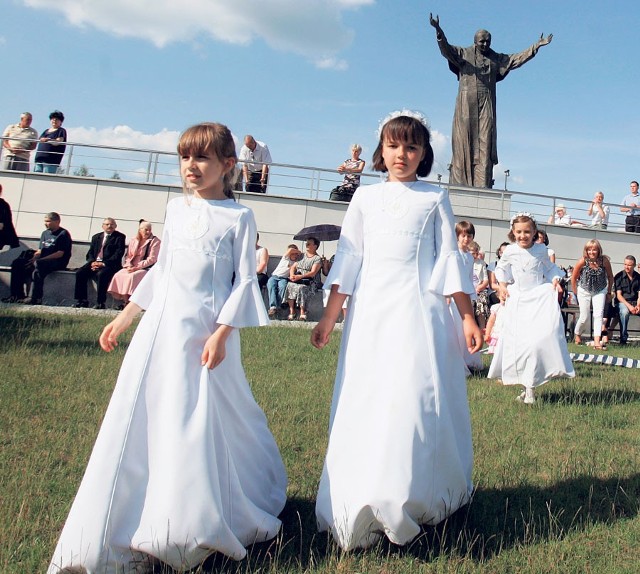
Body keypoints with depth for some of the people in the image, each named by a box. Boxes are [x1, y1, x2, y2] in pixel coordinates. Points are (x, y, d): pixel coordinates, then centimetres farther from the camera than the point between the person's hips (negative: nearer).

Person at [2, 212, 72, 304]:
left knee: (38, 264, -38)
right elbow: (39, 250, 19)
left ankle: (36, 298, -39)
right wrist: (35, 257, -6)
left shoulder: (63, 234, -5)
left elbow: (60, 254, -14)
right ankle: (17, 295, -6)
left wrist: (40, 259, -18)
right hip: (42, 260, 8)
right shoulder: (45, 233, 20)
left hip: (58, 262, -8)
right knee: (17, 263, -6)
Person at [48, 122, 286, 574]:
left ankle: (192, 531, 20)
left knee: (200, 426, -1)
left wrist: (221, 333, -15)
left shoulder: (238, 216, -3)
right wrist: (125, 317, 17)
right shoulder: (176, 208, 12)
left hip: (206, 332, -5)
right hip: (161, 325, 5)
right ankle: (119, 531, 27)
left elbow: (244, 280, -6)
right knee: (140, 423, 9)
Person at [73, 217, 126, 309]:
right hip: (95, 263, 5)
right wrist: (92, 262, -8)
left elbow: (118, 254, -7)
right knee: (80, 273, -19)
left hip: (109, 265, -5)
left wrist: (104, 263, -17)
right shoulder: (96, 237, 22)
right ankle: (82, 301, -14)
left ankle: (100, 303, -29)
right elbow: (90, 253, 16)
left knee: (101, 274, -35)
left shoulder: (119, 237, 6)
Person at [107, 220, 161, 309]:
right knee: (118, 275, -20)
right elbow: (128, 256, 15)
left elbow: (152, 259, -9)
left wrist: (137, 267, -16)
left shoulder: (155, 241, -2)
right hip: (132, 268, 5)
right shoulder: (133, 241, 15)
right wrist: (129, 265, -7)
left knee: (132, 276, -32)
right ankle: (125, 301, -17)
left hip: (146, 268, -5)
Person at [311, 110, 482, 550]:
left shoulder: (435, 198, 9)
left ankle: (410, 501, 6)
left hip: (418, 311, -2)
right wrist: (329, 318, 6)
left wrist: (468, 317, 1)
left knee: (413, 401, -8)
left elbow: (450, 259, 7)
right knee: (362, 407, 2)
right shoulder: (365, 197, 13)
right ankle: (359, 509, 13)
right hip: (370, 312, 2)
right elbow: (348, 259, 10)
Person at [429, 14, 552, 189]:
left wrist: (536, 46, 9)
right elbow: (445, 49, -9)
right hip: (466, 105, -2)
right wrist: (439, 31, -26)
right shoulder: (463, 54, 7)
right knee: (464, 142, -6)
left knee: (485, 144, -6)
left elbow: (518, 58, 17)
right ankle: (459, 184, -7)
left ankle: (482, 186, -11)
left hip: (486, 105, 3)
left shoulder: (497, 59, 18)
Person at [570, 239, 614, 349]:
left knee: (598, 315, -12)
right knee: (584, 317, 0)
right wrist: (576, 293, -1)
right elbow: (574, 278, -6)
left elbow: (610, 277, 0)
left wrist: (609, 292, 4)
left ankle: (597, 341, -14)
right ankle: (577, 334, 29)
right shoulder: (582, 261, -20)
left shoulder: (604, 261, -17)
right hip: (584, 291, -1)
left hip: (600, 291, 1)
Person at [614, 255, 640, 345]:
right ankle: (623, 338, -27)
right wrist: (629, 306, -18)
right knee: (624, 312, -37)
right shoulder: (619, 276, 1)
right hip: (622, 302, -3)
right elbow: (618, 295, -5)